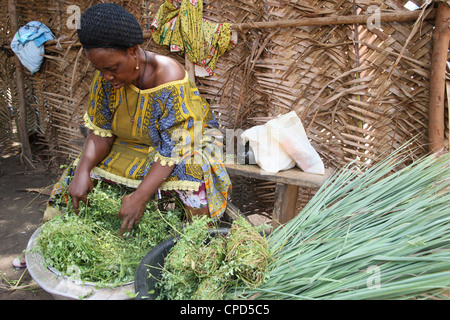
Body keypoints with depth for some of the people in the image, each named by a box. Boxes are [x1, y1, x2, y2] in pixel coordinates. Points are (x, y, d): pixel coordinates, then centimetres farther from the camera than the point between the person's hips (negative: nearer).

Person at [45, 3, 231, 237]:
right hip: (131, 146, 6)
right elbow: (101, 131, -5)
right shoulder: (107, 78, -11)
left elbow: (174, 150, -30)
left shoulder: (170, 84, -30)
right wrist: (83, 170, -22)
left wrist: (139, 197, -35)